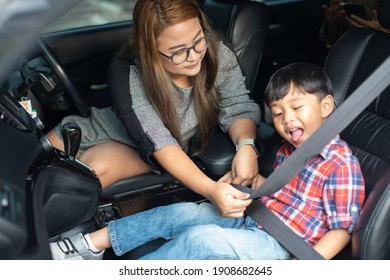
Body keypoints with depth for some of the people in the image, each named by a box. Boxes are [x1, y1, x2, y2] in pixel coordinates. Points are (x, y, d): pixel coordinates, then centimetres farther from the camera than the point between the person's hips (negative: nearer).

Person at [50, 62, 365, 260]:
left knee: (199, 239, -27)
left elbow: (342, 228, -16)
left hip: (278, 245, -8)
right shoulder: (289, 149, 9)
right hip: (252, 217, 8)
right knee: (180, 212, -6)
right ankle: (92, 243, 2)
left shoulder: (342, 164, -16)